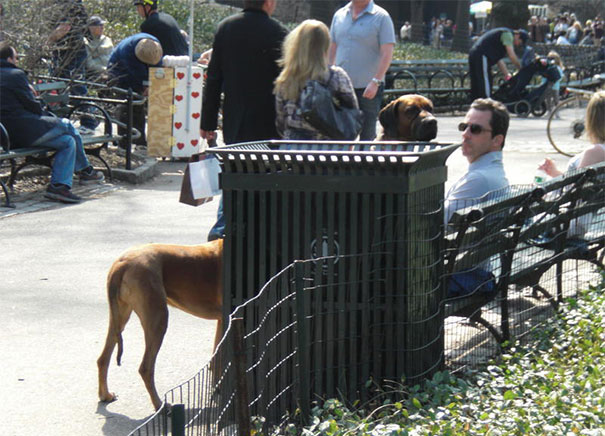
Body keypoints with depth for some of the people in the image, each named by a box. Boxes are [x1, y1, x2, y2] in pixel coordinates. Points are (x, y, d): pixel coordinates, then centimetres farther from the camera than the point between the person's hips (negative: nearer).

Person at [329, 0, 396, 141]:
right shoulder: (339, 15, 11)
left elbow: (386, 54, -10)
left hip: (369, 88, -4)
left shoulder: (381, 17, -4)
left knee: (367, 134, 1)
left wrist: (375, 82, -18)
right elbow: (332, 50, 18)